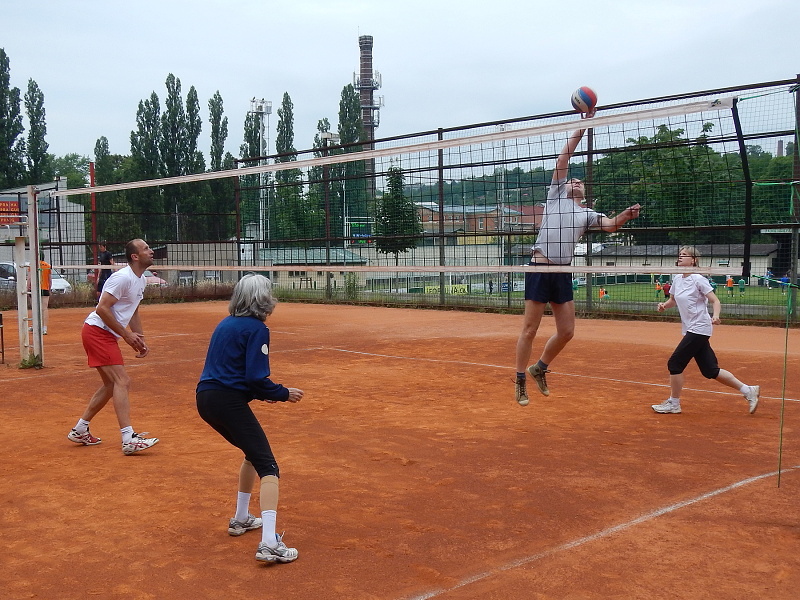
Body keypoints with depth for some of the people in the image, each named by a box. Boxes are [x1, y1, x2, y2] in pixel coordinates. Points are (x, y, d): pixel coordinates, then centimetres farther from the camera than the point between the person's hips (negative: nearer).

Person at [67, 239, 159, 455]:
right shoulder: (122, 278, -18)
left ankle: (80, 430, 27)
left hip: (106, 335, 10)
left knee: (111, 384, 15)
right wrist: (126, 334, -19)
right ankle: (129, 439, -21)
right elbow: (102, 309, -22)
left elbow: (133, 313, 21)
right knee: (122, 382, -17)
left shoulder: (141, 281, 12)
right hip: (96, 331, -10)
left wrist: (140, 340, 9)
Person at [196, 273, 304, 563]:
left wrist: (259, 393, 22)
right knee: (268, 467, -8)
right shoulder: (256, 329, -9)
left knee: (253, 452, 29)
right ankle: (269, 543, -20)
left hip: (206, 397, 9)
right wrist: (284, 394, 0)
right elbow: (257, 378, -16)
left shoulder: (225, 324, 16)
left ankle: (240, 519, 36)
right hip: (229, 402, -9)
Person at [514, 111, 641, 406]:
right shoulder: (556, 195, 11)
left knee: (567, 331, 5)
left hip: (563, 274, 5)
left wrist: (626, 215, -19)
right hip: (540, 269, -4)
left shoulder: (588, 214, 19)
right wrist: (582, 127, 3)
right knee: (530, 329, -2)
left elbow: (610, 225, 1)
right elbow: (563, 160, 5)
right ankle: (520, 380, 9)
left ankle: (539, 368, 27)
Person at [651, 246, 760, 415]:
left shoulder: (698, 279, -12)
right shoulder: (677, 279, 9)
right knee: (710, 370, 9)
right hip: (690, 329, 8)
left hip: (699, 328, -8)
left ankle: (673, 403, 7)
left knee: (675, 363, -7)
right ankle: (748, 391, 19)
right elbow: (673, 300, 23)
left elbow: (716, 301, -12)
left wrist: (716, 316, -30)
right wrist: (664, 305, 3)